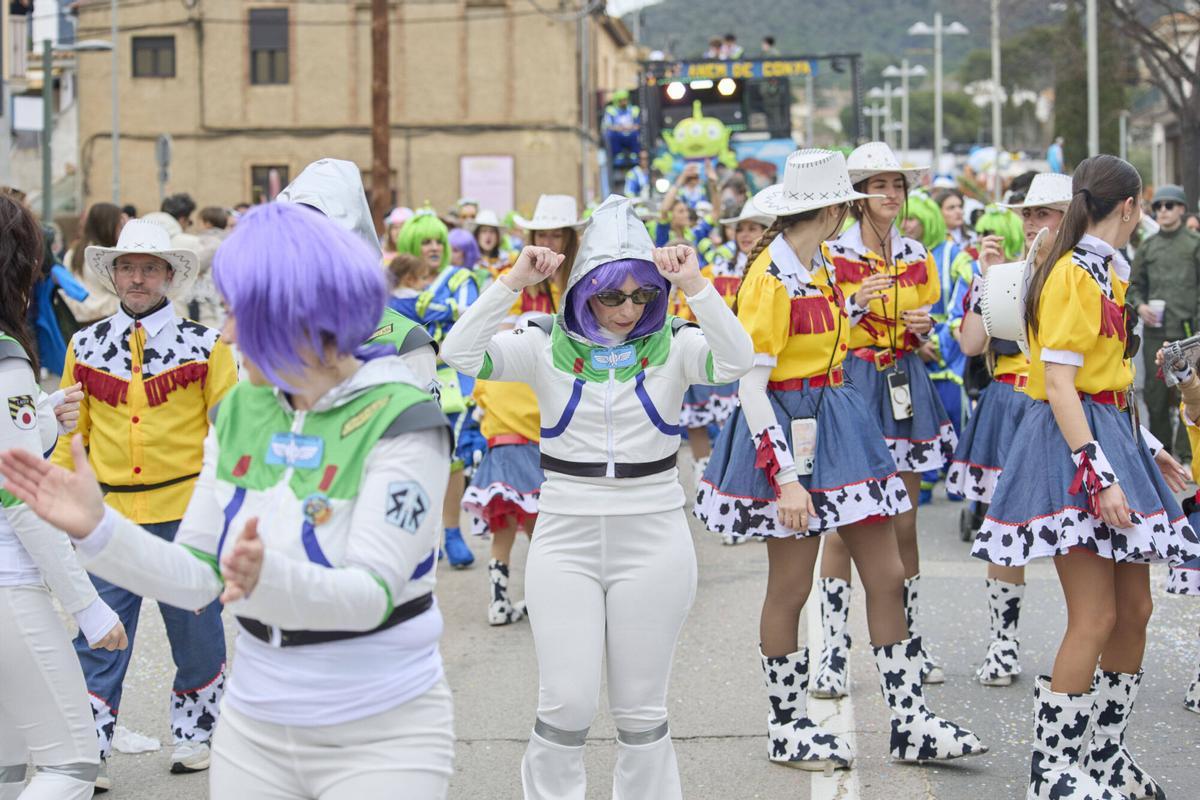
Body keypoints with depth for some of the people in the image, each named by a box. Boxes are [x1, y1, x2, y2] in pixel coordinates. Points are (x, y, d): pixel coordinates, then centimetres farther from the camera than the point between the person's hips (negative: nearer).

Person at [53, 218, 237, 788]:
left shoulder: (205, 346, 0)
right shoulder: (86, 347, 6)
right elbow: (70, 434, 12)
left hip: (185, 514, -1)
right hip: (108, 516, 1)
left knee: (196, 630, 11)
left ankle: (194, 734, 29)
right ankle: (91, 752, 9)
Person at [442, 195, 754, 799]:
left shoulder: (672, 346, 0)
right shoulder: (546, 348, 0)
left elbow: (736, 361, -19)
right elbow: (460, 354, -14)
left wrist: (694, 285, -24)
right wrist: (514, 281, -18)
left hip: (653, 540, 0)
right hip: (565, 539, 0)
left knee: (641, 711, 8)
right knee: (566, 704, -3)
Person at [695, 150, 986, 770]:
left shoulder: (815, 269, 11)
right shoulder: (770, 278, -17)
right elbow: (750, 387, -20)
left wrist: (850, 309, 30)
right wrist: (785, 479, -24)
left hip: (836, 427, 9)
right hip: (791, 436, -9)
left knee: (888, 576, 7)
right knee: (790, 589, 3)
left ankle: (910, 723, 13)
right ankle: (786, 729, 17)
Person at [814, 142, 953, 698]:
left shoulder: (917, 256, 10)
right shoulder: (833, 254, -4)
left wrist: (924, 329, -2)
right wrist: (857, 303, -22)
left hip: (905, 389, 5)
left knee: (904, 523, 8)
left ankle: (906, 644, 17)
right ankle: (833, 652, 1)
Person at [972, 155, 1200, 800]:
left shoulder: (1107, 272, 17)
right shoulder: (1073, 275, -13)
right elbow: (1058, 384, -19)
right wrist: (1099, 474, -25)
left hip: (1112, 433, 10)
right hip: (1073, 441, -10)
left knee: (1135, 611, 11)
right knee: (1095, 618, -11)